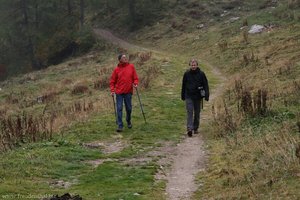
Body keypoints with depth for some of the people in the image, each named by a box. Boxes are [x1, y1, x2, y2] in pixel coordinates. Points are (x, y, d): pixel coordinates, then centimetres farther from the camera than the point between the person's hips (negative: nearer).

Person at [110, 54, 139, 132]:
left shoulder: (131, 67, 2)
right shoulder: (116, 69, -1)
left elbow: (135, 77, 7)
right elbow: (112, 81, 4)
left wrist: (135, 83, -12)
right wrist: (112, 90, -6)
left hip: (128, 91, 1)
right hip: (119, 92, -1)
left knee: (129, 108, 9)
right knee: (119, 108, -4)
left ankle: (128, 122, 32)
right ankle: (120, 125, -2)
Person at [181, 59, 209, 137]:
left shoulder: (201, 74, -3)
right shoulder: (187, 74, 1)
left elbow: (205, 85, -1)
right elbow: (183, 85, 11)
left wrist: (206, 95, -9)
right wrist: (183, 96, 14)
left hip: (198, 97, 0)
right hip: (189, 97, 0)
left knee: (197, 113, 10)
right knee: (189, 112, -11)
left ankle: (195, 128, 23)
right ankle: (189, 129, -19)